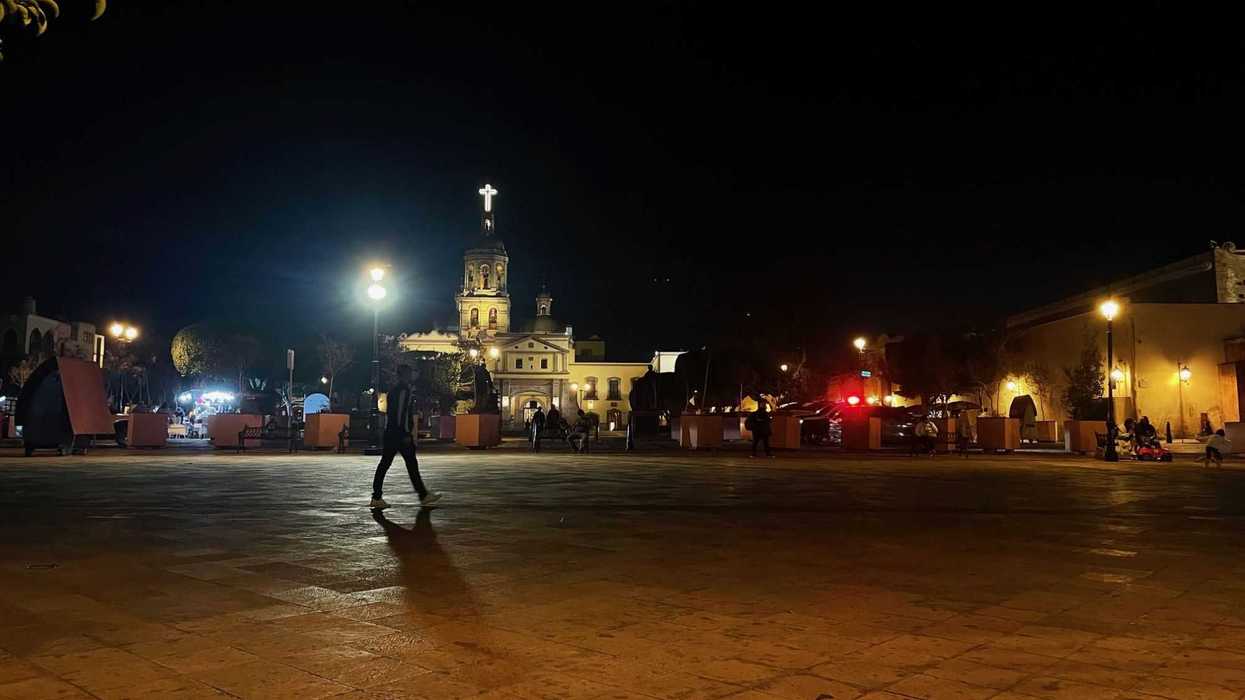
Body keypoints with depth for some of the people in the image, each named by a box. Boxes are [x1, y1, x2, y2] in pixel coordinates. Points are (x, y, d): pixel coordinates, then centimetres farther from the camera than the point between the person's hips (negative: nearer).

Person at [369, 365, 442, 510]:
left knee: (384, 464, 4)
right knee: (412, 464, -2)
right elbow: (402, 413, -19)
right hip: (401, 434, -10)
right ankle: (423, 495, 6)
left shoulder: (393, 389, 19)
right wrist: (406, 434, -19)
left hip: (390, 433, 10)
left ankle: (376, 498, 2)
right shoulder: (404, 390, -12)